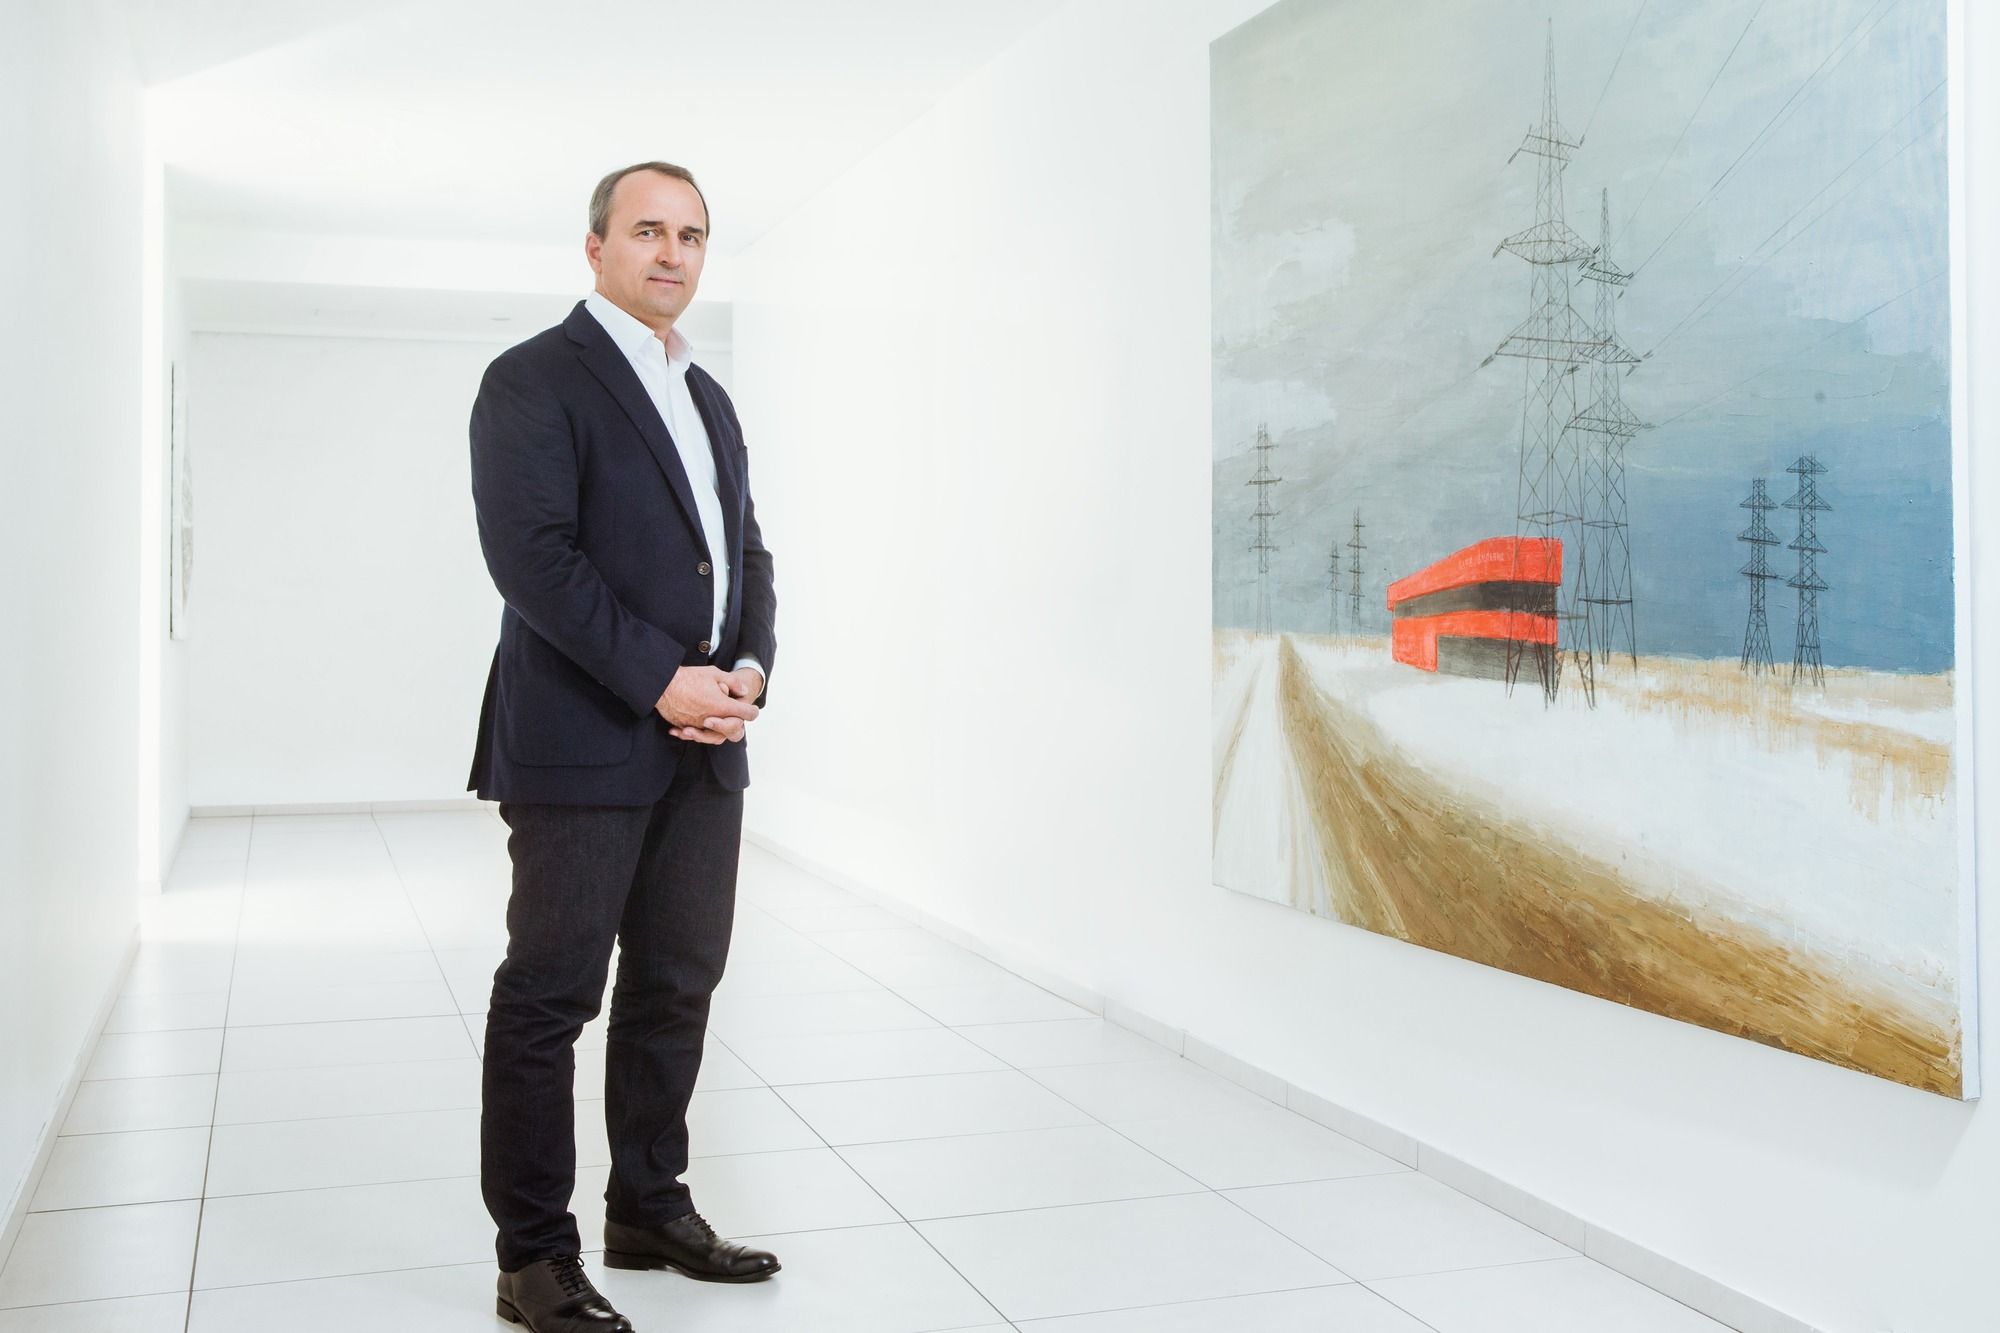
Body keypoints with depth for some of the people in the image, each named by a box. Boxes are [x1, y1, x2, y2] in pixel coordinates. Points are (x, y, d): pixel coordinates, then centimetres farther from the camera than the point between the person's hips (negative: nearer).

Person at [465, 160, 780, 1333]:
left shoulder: (710, 398, 19)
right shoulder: (535, 379, -5)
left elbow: (747, 550, 19)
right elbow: (532, 553, -16)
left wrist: (752, 668, -1)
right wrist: (661, 681, -18)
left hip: (705, 748, 8)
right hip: (583, 746, -7)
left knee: (679, 985, 13)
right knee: (551, 995, 0)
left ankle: (651, 1208, 27)